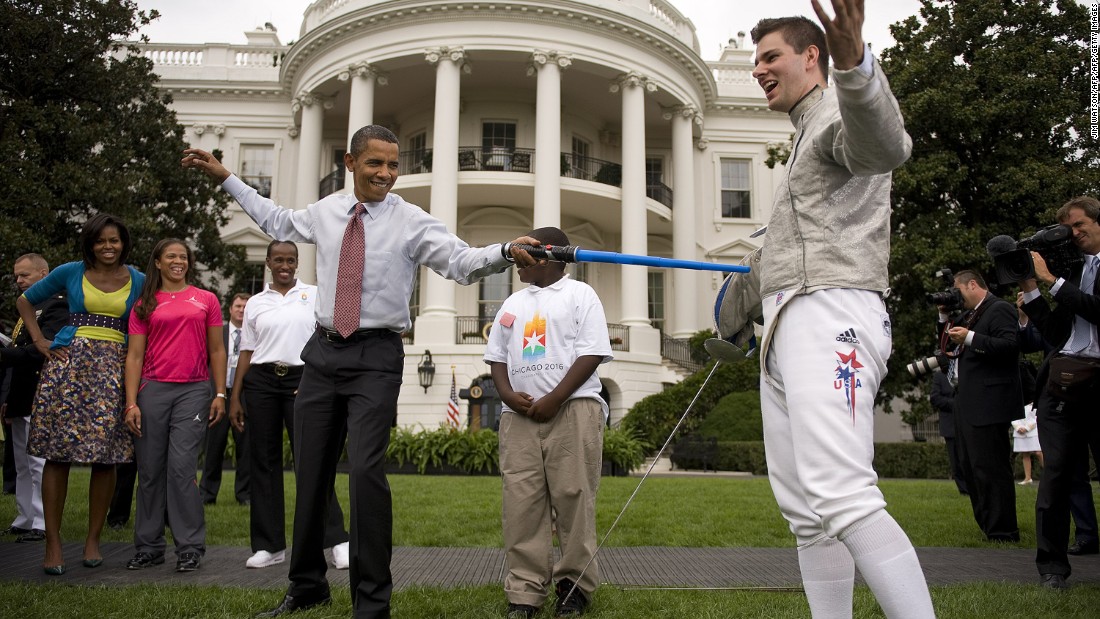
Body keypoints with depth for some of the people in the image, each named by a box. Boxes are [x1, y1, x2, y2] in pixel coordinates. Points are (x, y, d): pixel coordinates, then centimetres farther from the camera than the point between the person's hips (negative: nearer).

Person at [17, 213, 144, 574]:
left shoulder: (138, 281, 9)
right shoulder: (70, 273, 8)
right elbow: (25, 300, 18)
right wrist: (40, 341, 8)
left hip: (113, 368, 1)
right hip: (67, 361, 0)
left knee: (105, 456, -3)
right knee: (57, 453, -4)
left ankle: (93, 540, 9)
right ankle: (53, 542, 2)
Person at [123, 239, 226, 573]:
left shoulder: (206, 300, 9)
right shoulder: (144, 305, 11)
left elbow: (217, 352, 9)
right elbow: (134, 356, 7)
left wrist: (220, 395, 1)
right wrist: (131, 403, -2)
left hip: (194, 391, -2)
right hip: (153, 390, 2)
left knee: (181, 466, -9)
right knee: (150, 471, 6)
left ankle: (190, 547, 0)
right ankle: (148, 546, 17)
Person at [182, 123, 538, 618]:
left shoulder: (412, 222, -5)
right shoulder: (325, 210, 8)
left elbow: (463, 262, -16)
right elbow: (278, 222, 27)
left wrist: (506, 252, -35)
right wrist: (225, 178, 30)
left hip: (376, 358, -5)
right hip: (323, 352, 5)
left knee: (366, 472, -16)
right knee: (310, 473, 12)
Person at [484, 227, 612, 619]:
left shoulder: (579, 294, 6)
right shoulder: (513, 303, 22)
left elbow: (591, 354, -4)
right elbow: (497, 356, 20)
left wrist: (554, 400, -13)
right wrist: (508, 395, -1)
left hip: (573, 409, -5)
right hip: (520, 414, 5)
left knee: (573, 498, -4)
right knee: (521, 501, -1)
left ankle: (575, 585, 6)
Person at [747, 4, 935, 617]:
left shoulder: (839, 112, 0)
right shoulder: (809, 135, 29)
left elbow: (886, 147, -26)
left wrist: (855, 63, -43)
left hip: (831, 317, -10)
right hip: (787, 327, 10)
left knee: (843, 498, -23)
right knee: (806, 512, 5)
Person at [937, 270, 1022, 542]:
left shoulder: (1000, 309, -7)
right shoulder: (970, 314, 20)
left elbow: (1011, 345, -20)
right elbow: (948, 343, 22)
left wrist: (970, 338, -22)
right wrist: (945, 316, 10)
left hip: (988, 404, -10)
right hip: (967, 403, 10)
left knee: (990, 468, -9)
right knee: (971, 466, 14)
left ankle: (1003, 533, -4)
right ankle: (986, 526, 22)